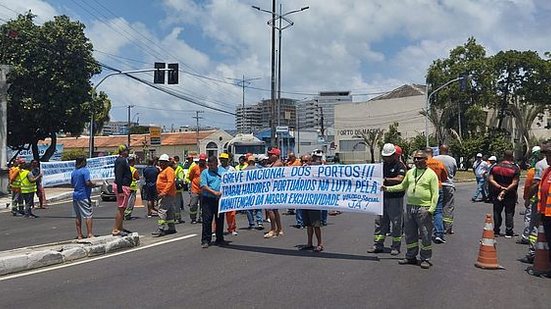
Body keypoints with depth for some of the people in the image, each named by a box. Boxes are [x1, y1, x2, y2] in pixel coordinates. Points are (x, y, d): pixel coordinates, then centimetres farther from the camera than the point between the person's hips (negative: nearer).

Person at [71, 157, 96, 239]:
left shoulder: (73, 172, 10)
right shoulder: (85, 170, -11)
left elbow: (72, 184, 16)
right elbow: (88, 182, -20)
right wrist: (93, 184, -2)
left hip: (75, 195, 7)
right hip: (84, 196, -7)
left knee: (78, 216, 10)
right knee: (88, 215, -3)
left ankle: (79, 235, 15)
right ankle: (89, 234, -6)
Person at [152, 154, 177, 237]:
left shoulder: (169, 170, -11)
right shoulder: (163, 170, 22)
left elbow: (170, 182, -22)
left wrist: (164, 192, -28)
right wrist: (160, 193, 20)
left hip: (167, 195, -11)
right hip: (164, 195, 11)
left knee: (162, 211, -15)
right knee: (169, 212, 15)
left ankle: (160, 229, -18)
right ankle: (171, 228, 22)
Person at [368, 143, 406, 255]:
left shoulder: (399, 165, -6)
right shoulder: (383, 165, 14)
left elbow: (399, 179, -21)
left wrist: (386, 180, -26)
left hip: (395, 197, -6)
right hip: (383, 197, 6)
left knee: (396, 222, 1)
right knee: (380, 221, 8)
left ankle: (395, 247, 10)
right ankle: (378, 245, 15)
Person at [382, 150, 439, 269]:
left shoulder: (431, 174, -3)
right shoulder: (410, 172, 13)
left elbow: (435, 194, -6)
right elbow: (402, 186, 22)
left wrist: (431, 209, -14)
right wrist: (388, 188, 12)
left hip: (424, 209, -5)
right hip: (410, 207, 6)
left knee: (425, 235, 0)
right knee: (410, 234, 11)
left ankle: (426, 259, 11)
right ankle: (411, 256, 23)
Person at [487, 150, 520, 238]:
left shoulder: (495, 167, 0)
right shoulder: (515, 168, -8)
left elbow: (490, 179, -7)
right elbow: (514, 183, -16)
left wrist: (500, 187, -12)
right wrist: (505, 190, -16)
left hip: (497, 193, 2)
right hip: (510, 195, -2)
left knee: (497, 212, 12)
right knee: (509, 213, 7)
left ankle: (496, 231, 14)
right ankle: (509, 232, 8)